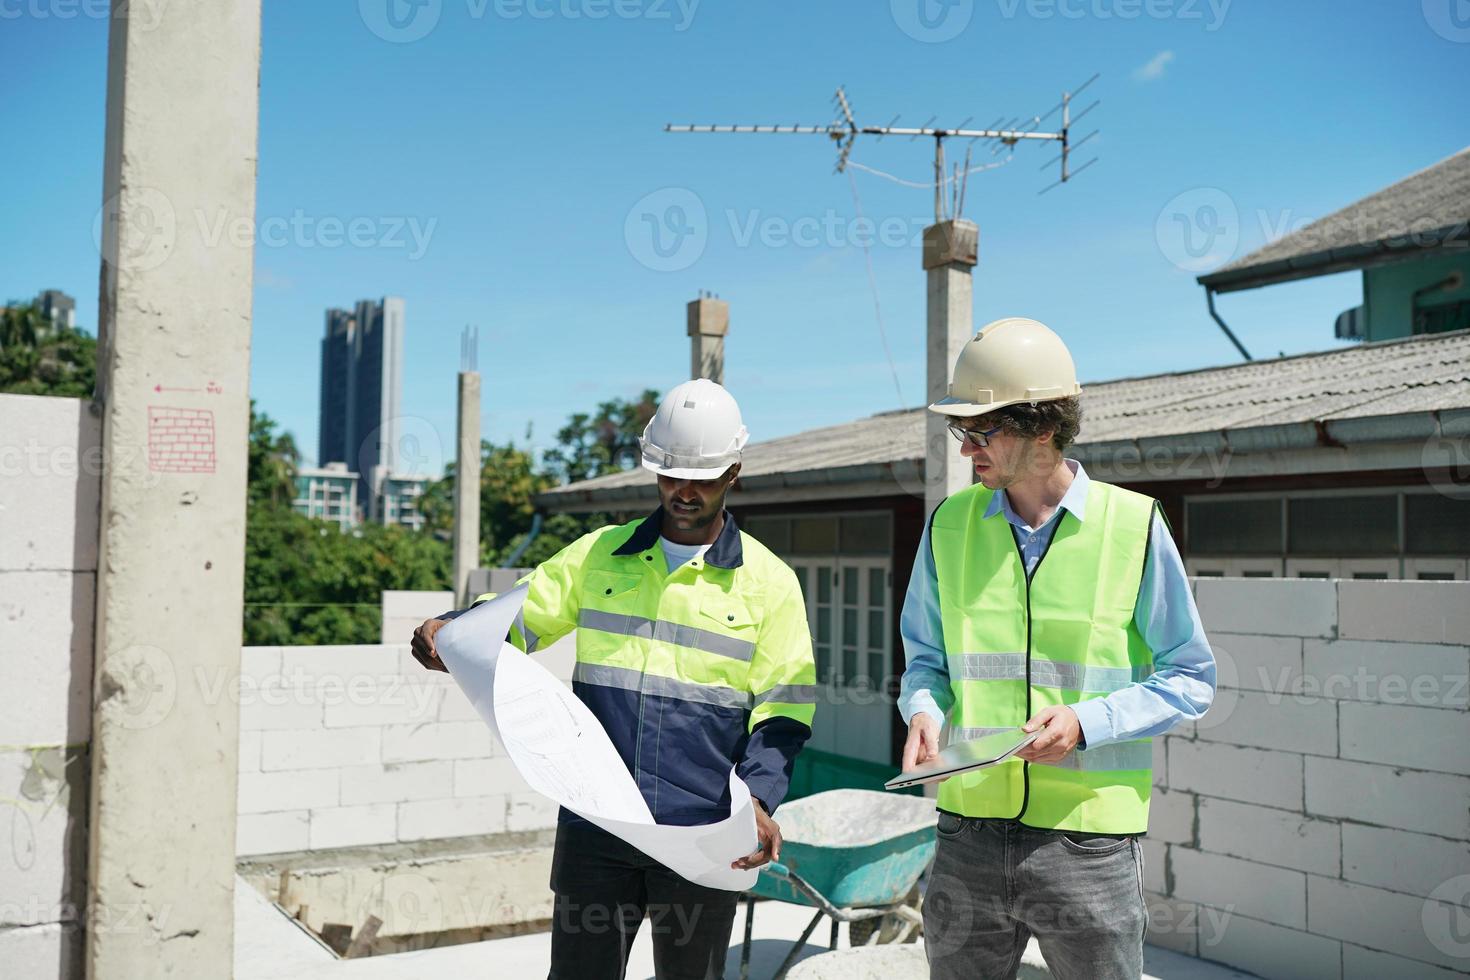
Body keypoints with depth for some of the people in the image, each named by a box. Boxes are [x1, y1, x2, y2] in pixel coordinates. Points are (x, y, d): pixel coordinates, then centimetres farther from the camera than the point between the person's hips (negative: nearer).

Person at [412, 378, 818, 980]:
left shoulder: (769, 581, 2)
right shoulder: (598, 555, 8)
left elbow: (785, 709, 0)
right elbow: (517, 616, 9)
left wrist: (759, 797, -16)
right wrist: (449, 632, -12)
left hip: (701, 839, -1)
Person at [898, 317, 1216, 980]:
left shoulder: (1134, 525, -5)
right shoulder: (949, 525, 4)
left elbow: (1190, 678, 0)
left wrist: (1086, 721, -15)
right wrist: (923, 709, -7)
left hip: (1088, 840, -3)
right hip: (968, 835, 3)